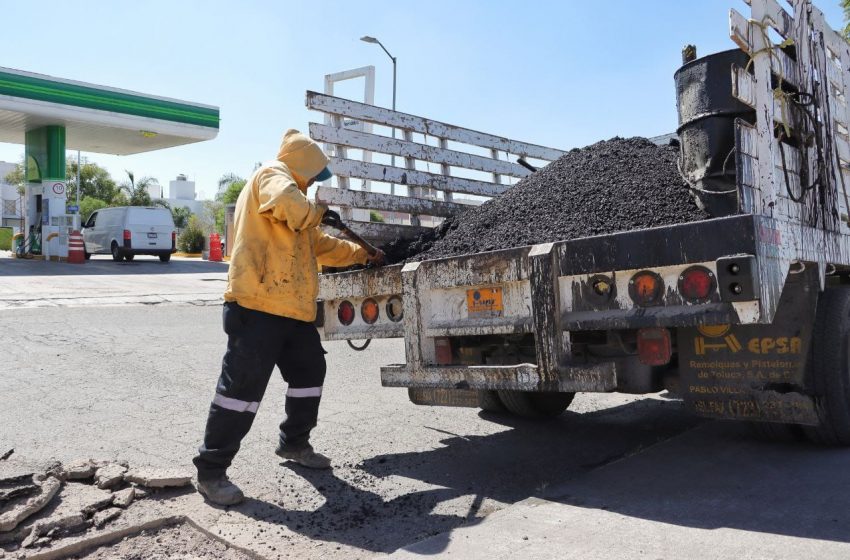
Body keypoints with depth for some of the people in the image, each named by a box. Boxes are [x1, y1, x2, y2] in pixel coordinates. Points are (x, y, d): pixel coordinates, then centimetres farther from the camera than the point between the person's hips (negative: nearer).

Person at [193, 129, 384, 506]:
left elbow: (318, 245, 34)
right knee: (242, 385, -9)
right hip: (258, 305, -11)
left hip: (291, 306, 11)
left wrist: (362, 255, 35)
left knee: (309, 372, 19)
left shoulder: (286, 186, 28)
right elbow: (288, 204, -28)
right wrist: (317, 211, -7)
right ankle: (211, 471, 0)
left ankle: (294, 443, 34)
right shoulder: (273, 175, -3)